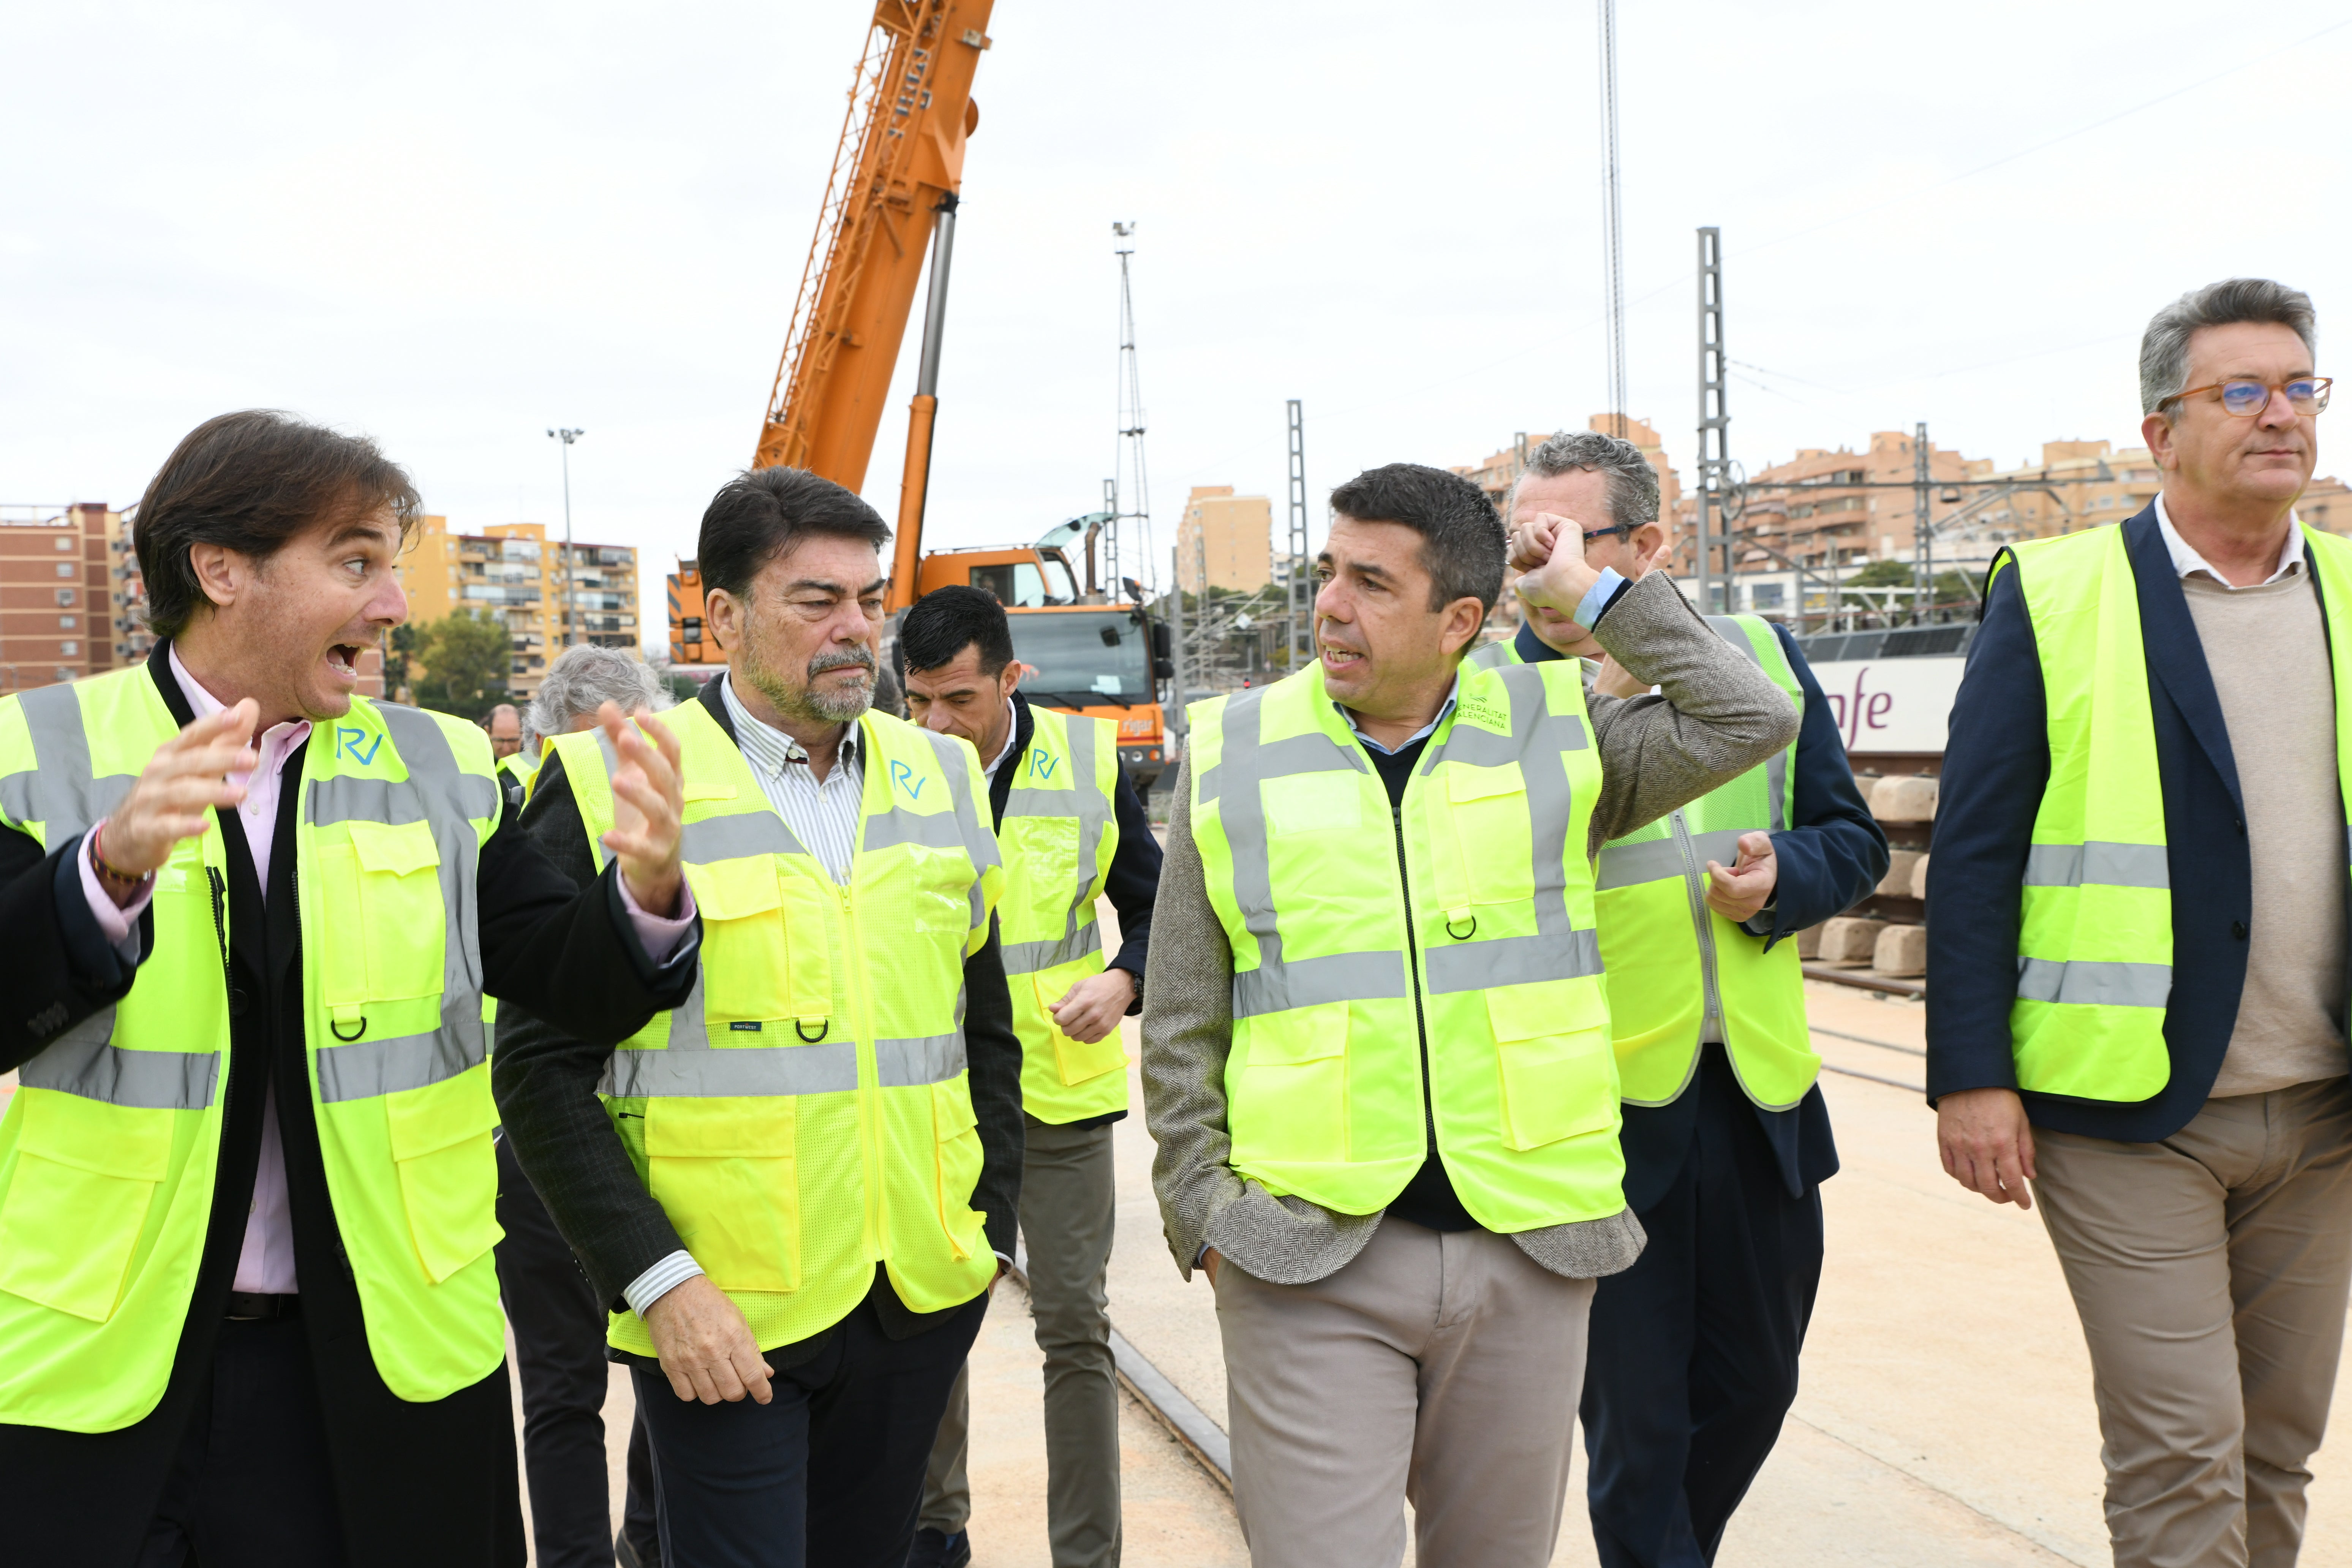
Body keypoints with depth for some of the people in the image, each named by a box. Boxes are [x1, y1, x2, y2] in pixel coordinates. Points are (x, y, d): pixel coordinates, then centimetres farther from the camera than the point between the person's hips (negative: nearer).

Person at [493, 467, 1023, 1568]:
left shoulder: (938, 779, 9)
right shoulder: (614, 789, -7)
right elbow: (540, 1068, -8)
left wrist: (990, 1228, 9)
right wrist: (659, 1281, -14)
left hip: (920, 1303, 5)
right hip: (719, 1315, -5)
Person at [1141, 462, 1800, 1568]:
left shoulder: (1553, 733, 5)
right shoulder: (1235, 752, 3)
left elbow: (1755, 721, -3)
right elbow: (1180, 1028, 6)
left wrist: (1591, 595, -1)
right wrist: (1206, 1213, 1)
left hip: (1524, 1257, 2)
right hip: (1306, 1259, -1)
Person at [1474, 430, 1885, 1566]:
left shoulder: (1759, 656, 4)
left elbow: (1853, 838, 8)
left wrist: (1781, 877, -11)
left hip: (1761, 1089, 5)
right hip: (1600, 1103, -4)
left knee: (1754, 1381, 21)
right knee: (1635, 1413, 7)